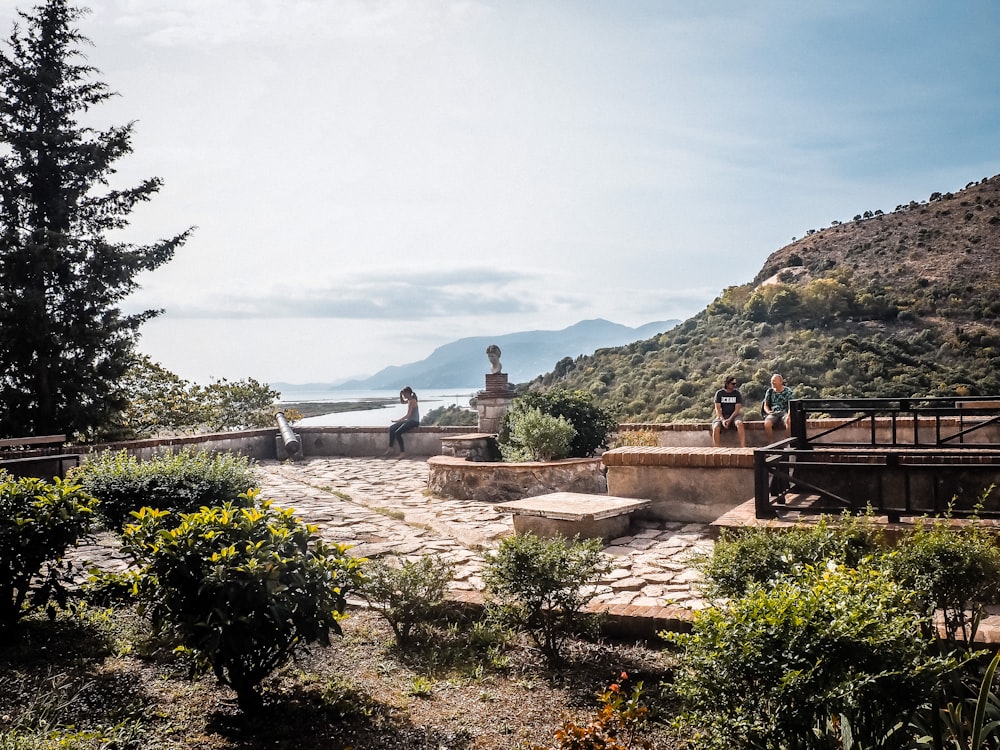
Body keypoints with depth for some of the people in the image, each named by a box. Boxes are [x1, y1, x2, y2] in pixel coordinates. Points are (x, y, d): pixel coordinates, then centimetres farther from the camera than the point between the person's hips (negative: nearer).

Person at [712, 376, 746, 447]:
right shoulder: (719, 393, 2)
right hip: (722, 416, 0)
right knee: (716, 427, -31)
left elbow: (737, 409, -4)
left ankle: (743, 448, -40)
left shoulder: (737, 393, 2)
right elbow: (717, 409, -3)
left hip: (733, 415, 0)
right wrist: (722, 420, -20)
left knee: (739, 423, -35)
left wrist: (729, 420, -19)